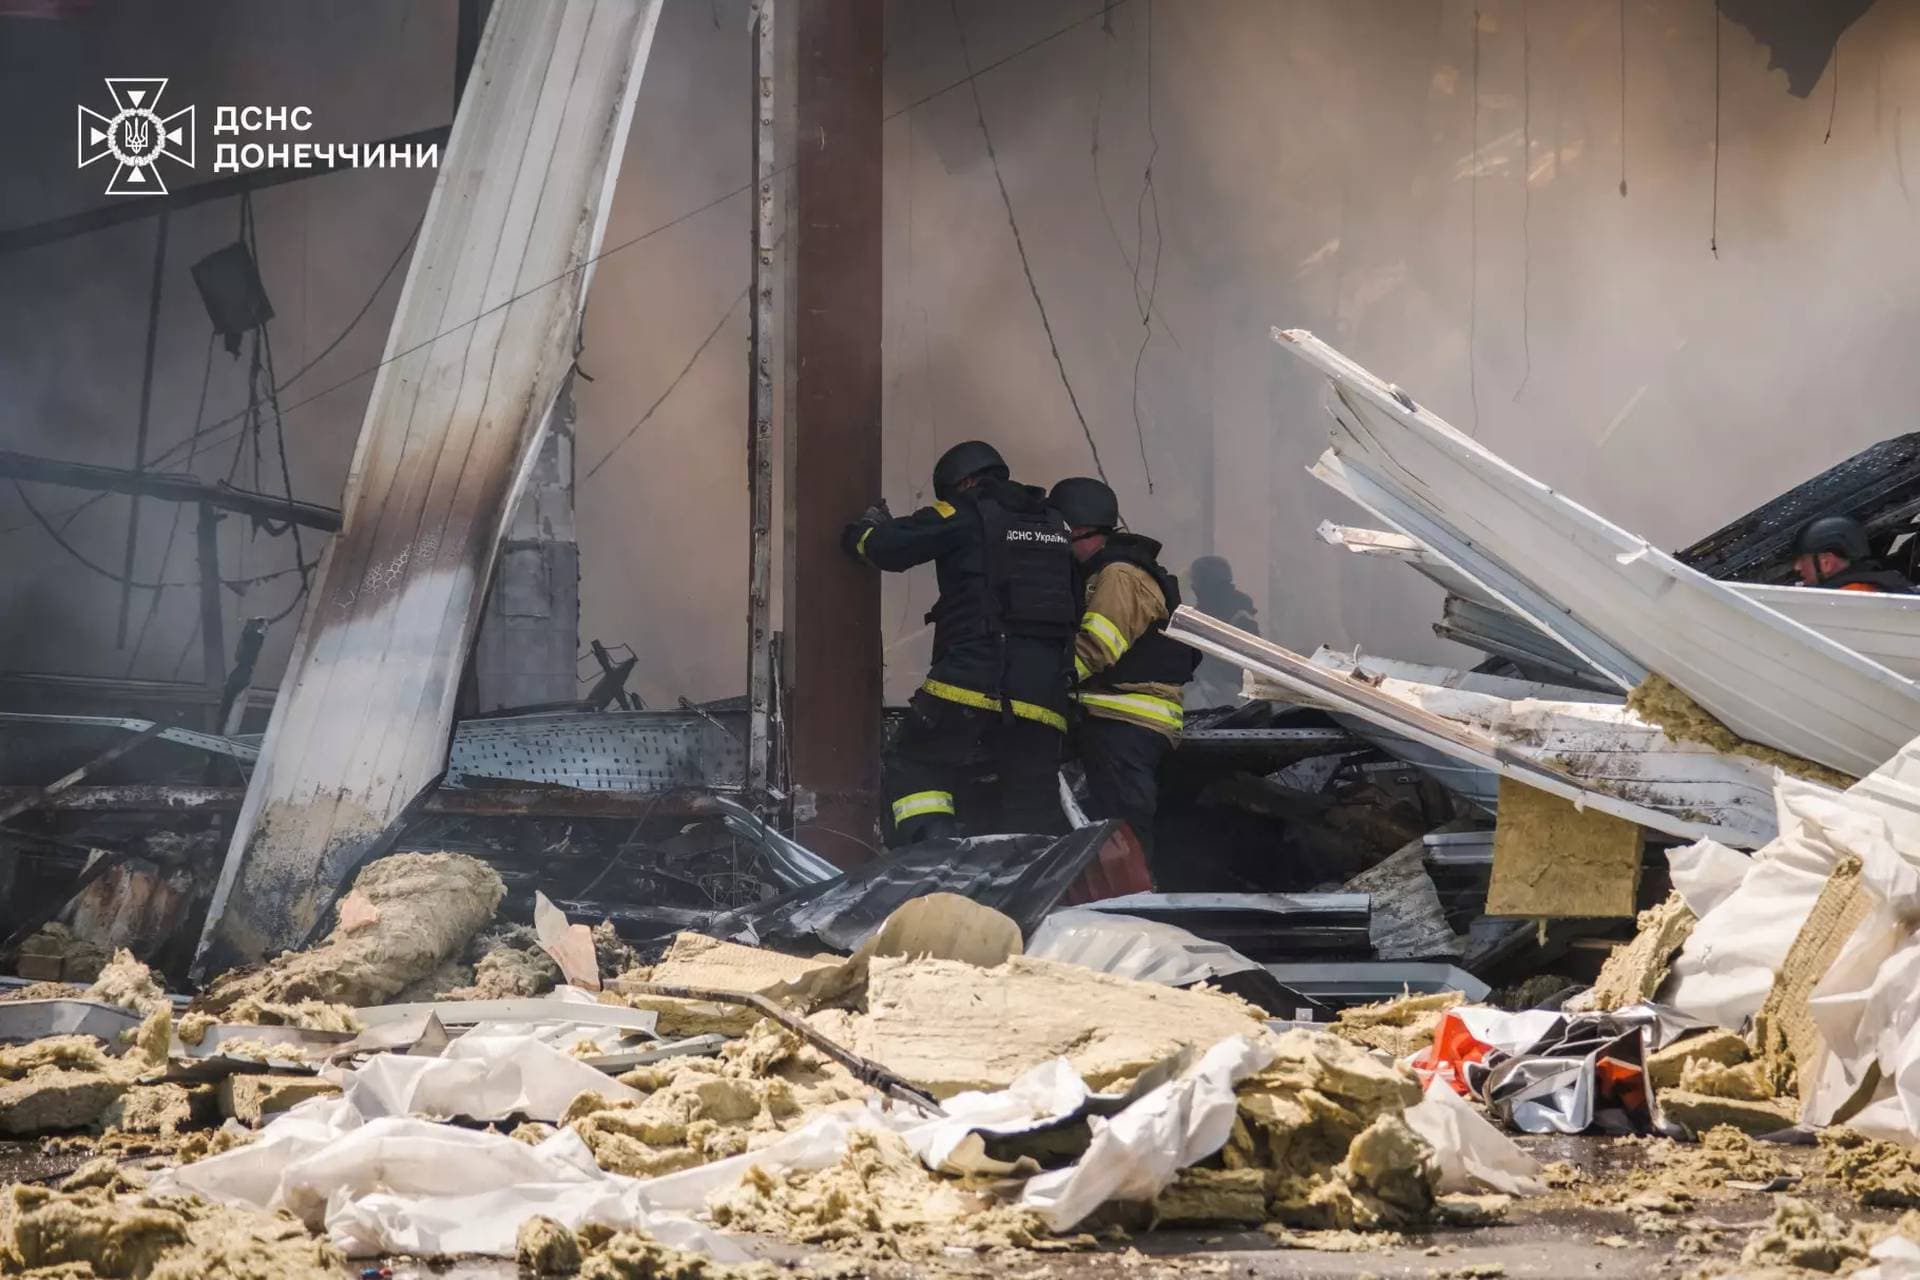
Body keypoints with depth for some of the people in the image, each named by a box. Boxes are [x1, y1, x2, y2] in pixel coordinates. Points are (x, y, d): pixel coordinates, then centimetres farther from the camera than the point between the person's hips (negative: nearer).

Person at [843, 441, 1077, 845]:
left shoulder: (964, 515, 2)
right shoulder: (1054, 525, 20)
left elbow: (886, 547, -1)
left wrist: (864, 529, 21)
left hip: (974, 682, -5)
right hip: (1043, 697, 5)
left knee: (910, 770, 7)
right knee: (1034, 810, 10)